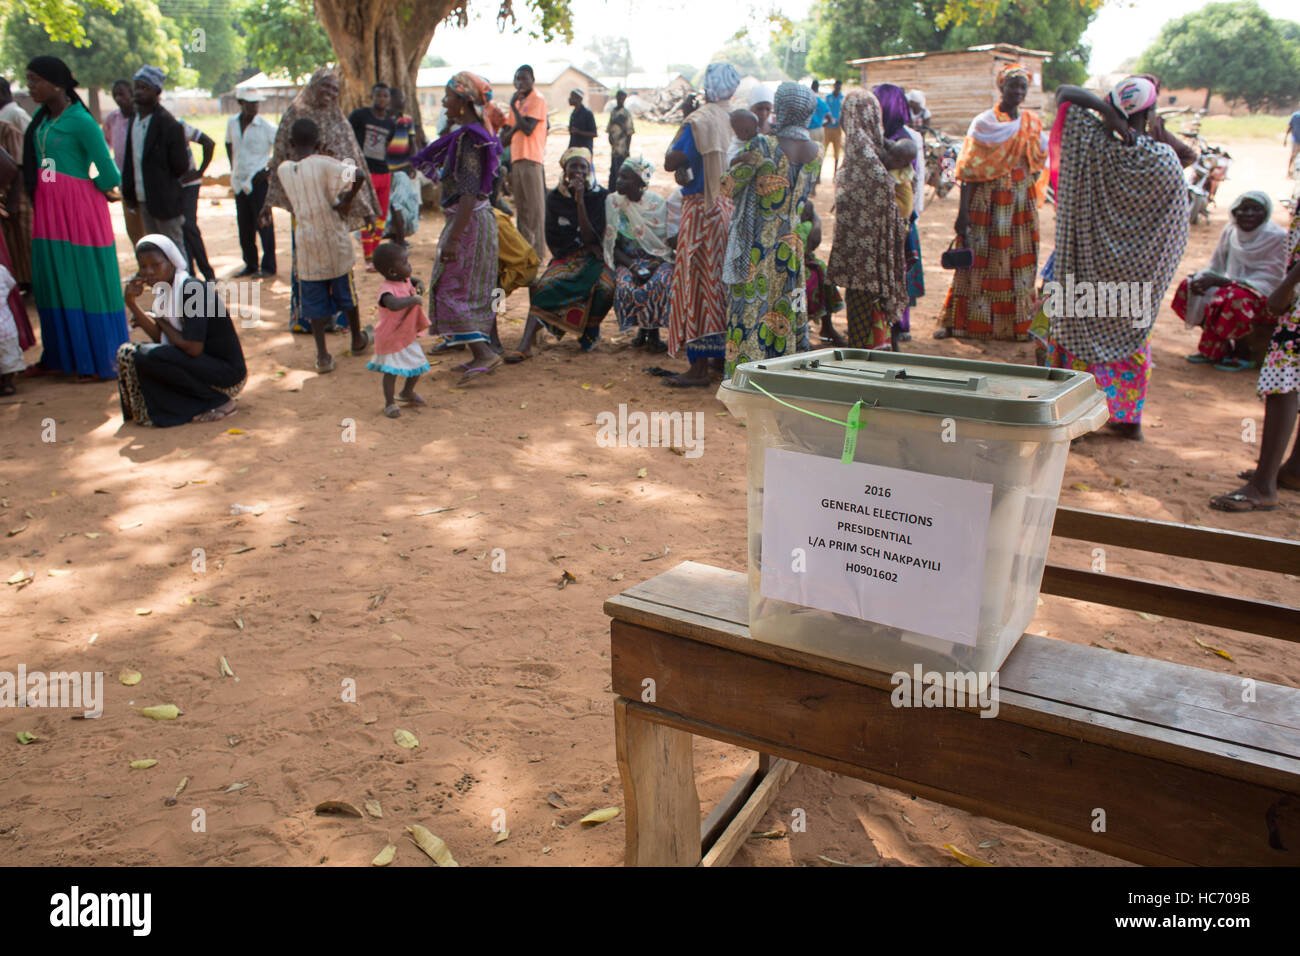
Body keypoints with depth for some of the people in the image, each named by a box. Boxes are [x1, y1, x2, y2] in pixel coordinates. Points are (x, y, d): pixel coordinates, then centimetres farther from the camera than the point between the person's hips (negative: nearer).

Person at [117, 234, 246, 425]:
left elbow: (193, 348, -24)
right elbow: (161, 339, 3)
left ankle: (219, 402, -9)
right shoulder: (165, 290, 8)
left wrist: (161, 322, -8)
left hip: (226, 373, -10)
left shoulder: (193, 289, -20)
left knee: (148, 357, -22)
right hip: (203, 363, 10)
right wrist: (132, 303, -4)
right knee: (127, 352, 6)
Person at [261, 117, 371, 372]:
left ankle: (322, 356, 4)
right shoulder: (324, 163, -14)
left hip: (305, 241, 2)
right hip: (334, 239, -2)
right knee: (345, 291, 15)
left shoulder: (282, 169, -2)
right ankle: (358, 340, 32)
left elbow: (289, 205, 11)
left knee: (314, 299, 7)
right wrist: (347, 200, -13)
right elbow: (357, 176, -26)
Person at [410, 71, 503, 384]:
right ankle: (480, 356, 19)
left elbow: (469, 193, -25)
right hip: (476, 219, 10)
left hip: (468, 221, -10)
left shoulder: (467, 138, -18)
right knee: (473, 289, 13)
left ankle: (485, 353, -9)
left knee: (452, 289, -6)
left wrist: (453, 238, -27)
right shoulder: (469, 133, 12)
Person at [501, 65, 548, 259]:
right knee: (521, 207, 9)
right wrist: (515, 127, -4)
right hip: (516, 159, 8)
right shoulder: (517, 102, 21)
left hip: (531, 159, -8)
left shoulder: (538, 100, -2)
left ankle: (539, 250, -7)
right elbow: (504, 139, 16)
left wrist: (514, 107, -7)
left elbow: (528, 129, -17)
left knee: (535, 206, -9)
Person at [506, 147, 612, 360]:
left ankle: (591, 329, -3)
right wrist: (584, 246, -8)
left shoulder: (599, 196, -3)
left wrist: (580, 201, -20)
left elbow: (591, 239, -14)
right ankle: (526, 345, -38)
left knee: (606, 287, -34)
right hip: (565, 259, 2)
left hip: (593, 258, -1)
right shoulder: (555, 198, 4)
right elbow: (552, 240, 3)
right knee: (544, 285, -29)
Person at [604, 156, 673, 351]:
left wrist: (654, 264, -18)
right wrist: (632, 266, -16)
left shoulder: (658, 203, -3)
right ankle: (643, 328, -4)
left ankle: (652, 330, -9)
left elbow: (670, 241, 0)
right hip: (627, 260, 1)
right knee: (625, 286, -32)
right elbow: (612, 245, 0)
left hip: (659, 259, -1)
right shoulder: (612, 202, 1)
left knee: (660, 284, -34)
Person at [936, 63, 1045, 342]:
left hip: (1021, 204, 4)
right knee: (977, 261, -2)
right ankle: (956, 322, 6)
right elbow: (968, 172, -8)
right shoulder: (984, 122, -3)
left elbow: (1038, 165, 17)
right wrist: (962, 212, -15)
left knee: (1020, 263, 6)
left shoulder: (1033, 122, 10)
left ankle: (1016, 324, 15)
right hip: (987, 202, -4)